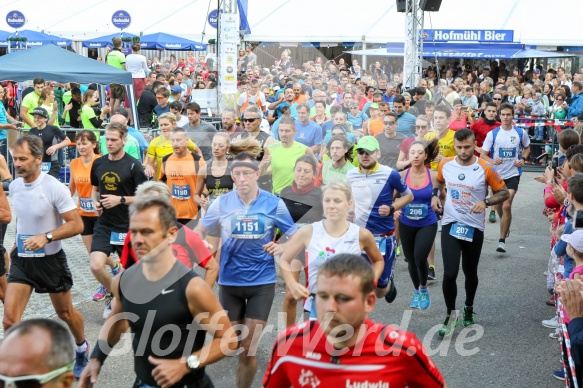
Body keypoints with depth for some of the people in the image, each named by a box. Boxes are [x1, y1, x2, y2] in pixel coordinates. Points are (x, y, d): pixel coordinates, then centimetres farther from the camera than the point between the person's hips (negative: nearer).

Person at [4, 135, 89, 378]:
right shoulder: (14, 186, -1)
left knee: (65, 313, 15)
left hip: (50, 260, -4)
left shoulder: (54, 188, -19)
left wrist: (46, 237, -31)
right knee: (9, 320, -7)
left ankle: (82, 349, 43)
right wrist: (17, 247, 16)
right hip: (21, 259, 4)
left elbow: (77, 225, -20)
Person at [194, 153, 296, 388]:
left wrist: (282, 248, -18)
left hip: (262, 282, -1)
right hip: (229, 281, 2)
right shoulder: (221, 203, -3)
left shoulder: (274, 204, -6)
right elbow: (199, 232, 9)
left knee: (248, 348, 0)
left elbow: (295, 236, 2)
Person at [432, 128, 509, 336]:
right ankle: (451, 314, 10)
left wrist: (486, 202, -22)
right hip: (450, 225, 1)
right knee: (450, 273, -10)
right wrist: (435, 196, -2)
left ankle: (469, 307, 42)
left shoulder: (485, 169, -13)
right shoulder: (445, 165, -4)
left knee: (470, 272, 15)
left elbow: (504, 192, -4)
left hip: (474, 228, -1)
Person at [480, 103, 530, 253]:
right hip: (496, 174, 2)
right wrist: (492, 161, -26)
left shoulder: (521, 133, -2)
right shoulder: (492, 134, -5)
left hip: (513, 174, -2)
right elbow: (483, 154, -5)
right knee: (499, 205, 16)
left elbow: (527, 147, 17)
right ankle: (505, 225, 47)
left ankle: (502, 240, -12)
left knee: (506, 205, -15)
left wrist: (523, 159, -3)